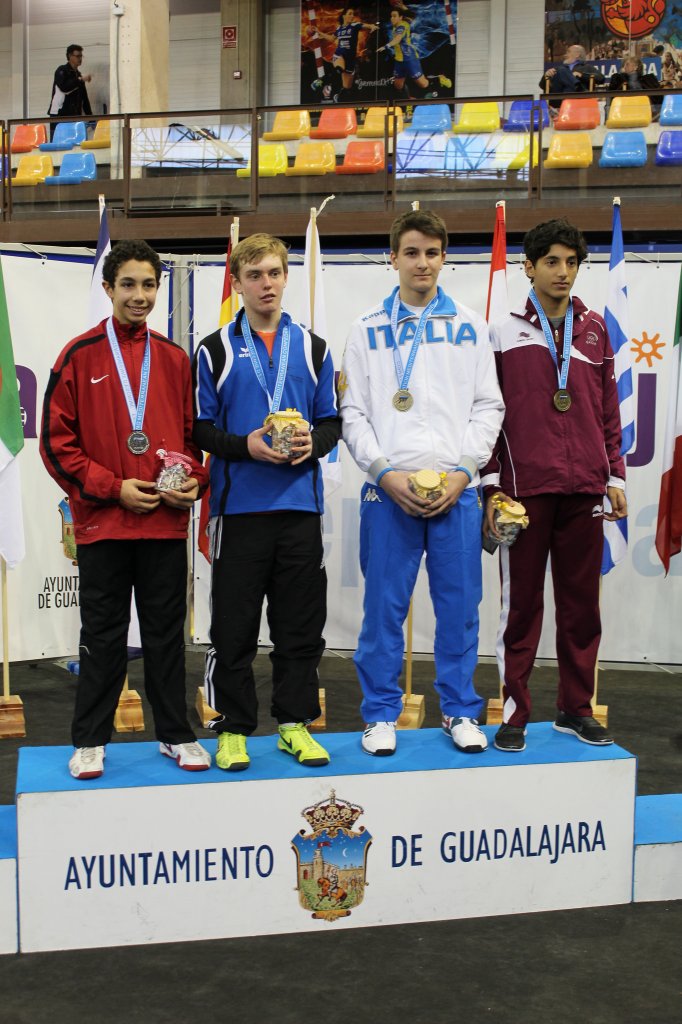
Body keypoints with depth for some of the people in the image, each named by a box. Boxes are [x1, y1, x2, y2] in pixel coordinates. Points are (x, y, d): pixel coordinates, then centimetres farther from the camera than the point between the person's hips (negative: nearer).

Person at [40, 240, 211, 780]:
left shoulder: (175, 359, 10)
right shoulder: (80, 356, 1)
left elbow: (192, 433, 15)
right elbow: (57, 442, -2)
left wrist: (193, 481, -4)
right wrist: (113, 487, -10)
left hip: (167, 522, 2)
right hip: (102, 522, -2)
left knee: (167, 632, 10)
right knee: (103, 635, 6)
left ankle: (176, 734, 21)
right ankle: (90, 741, 17)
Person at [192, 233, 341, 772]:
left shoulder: (313, 348, 13)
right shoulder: (216, 350, 5)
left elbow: (332, 420, 13)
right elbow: (199, 427, 2)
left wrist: (313, 443, -9)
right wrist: (246, 445, -15)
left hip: (300, 505, 2)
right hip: (238, 506, -2)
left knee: (301, 625, 7)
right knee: (234, 626, 2)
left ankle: (295, 723, 19)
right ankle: (233, 729, 14)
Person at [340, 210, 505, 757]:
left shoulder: (469, 326, 11)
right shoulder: (368, 329, 8)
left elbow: (488, 405, 7)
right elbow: (353, 411, 4)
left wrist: (463, 471, -5)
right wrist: (385, 472, -9)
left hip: (457, 489, 1)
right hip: (388, 489, -1)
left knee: (459, 606, 6)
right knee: (384, 608, 3)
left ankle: (461, 711, 20)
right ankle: (381, 714, 16)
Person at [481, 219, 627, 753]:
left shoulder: (595, 329, 12)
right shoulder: (506, 333, 4)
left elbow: (608, 409, 14)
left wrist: (615, 476, 9)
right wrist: (492, 487, -4)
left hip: (584, 489, 3)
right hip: (525, 488, -3)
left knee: (582, 602, 8)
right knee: (521, 604, 2)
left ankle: (576, 708, 21)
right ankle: (514, 714, 12)